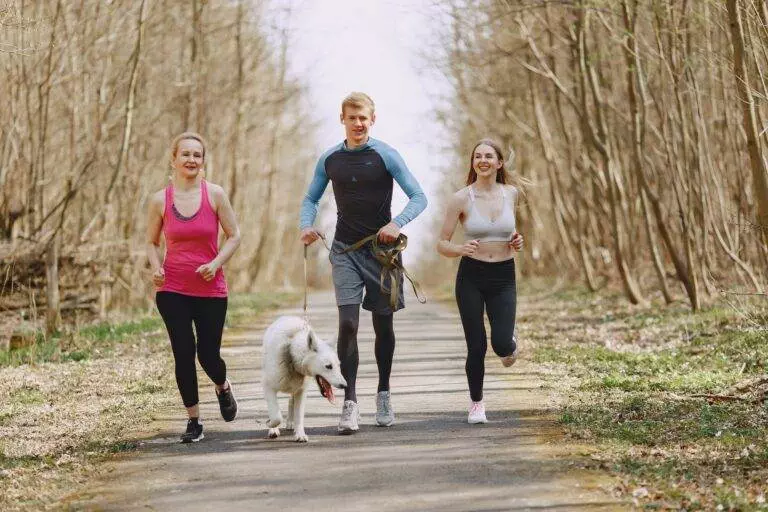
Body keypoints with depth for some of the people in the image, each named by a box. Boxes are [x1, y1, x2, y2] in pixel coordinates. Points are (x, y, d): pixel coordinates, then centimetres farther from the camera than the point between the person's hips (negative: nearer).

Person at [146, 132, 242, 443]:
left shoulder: (214, 195, -3)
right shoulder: (160, 200, 0)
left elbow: (234, 236, 2)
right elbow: (151, 242, 12)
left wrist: (216, 263, -14)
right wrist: (155, 268, -7)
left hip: (210, 290, 0)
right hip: (172, 291, 0)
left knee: (208, 355, 2)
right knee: (184, 354, -3)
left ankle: (223, 387, 39)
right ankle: (194, 420, 12)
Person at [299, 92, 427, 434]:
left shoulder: (384, 155, -5)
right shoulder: (329, 159, 5)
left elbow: (419, 197, -7)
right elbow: (311, 198, 18)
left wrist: (397, 223, -24)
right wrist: (306, 226, -3)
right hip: (346, 251, 1)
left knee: (383, 325, 9)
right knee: (348, 323, -13)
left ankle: (384, 395, 27)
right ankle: (349, 404, -14)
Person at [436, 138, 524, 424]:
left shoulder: (511, 193, 3)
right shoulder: (461, 199, -7)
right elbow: (442, 244, -4)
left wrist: (517, 242, 3)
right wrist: (462, 249, -25)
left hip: (504, 277, 2)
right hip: (471, 276, -2)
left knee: (501, 343, -11)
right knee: (476, 347, -2)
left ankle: (509, 345, 28)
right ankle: (476, 403, 20)